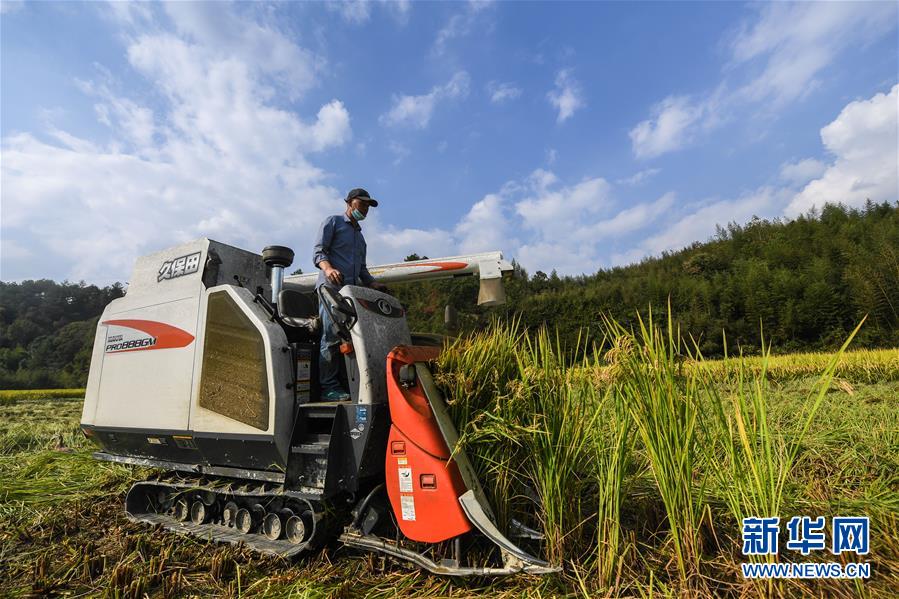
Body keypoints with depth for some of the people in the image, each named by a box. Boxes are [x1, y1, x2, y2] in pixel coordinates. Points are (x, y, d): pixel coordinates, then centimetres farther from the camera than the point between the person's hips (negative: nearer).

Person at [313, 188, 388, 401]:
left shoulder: (360, 236, 32)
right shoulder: (333, 222, 10)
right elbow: (318, 252, -2)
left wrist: (373, 283, 13)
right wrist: (328, 268, -24)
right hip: (331, 287, -7)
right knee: (332, 336, -15)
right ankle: (328, 387, -12)